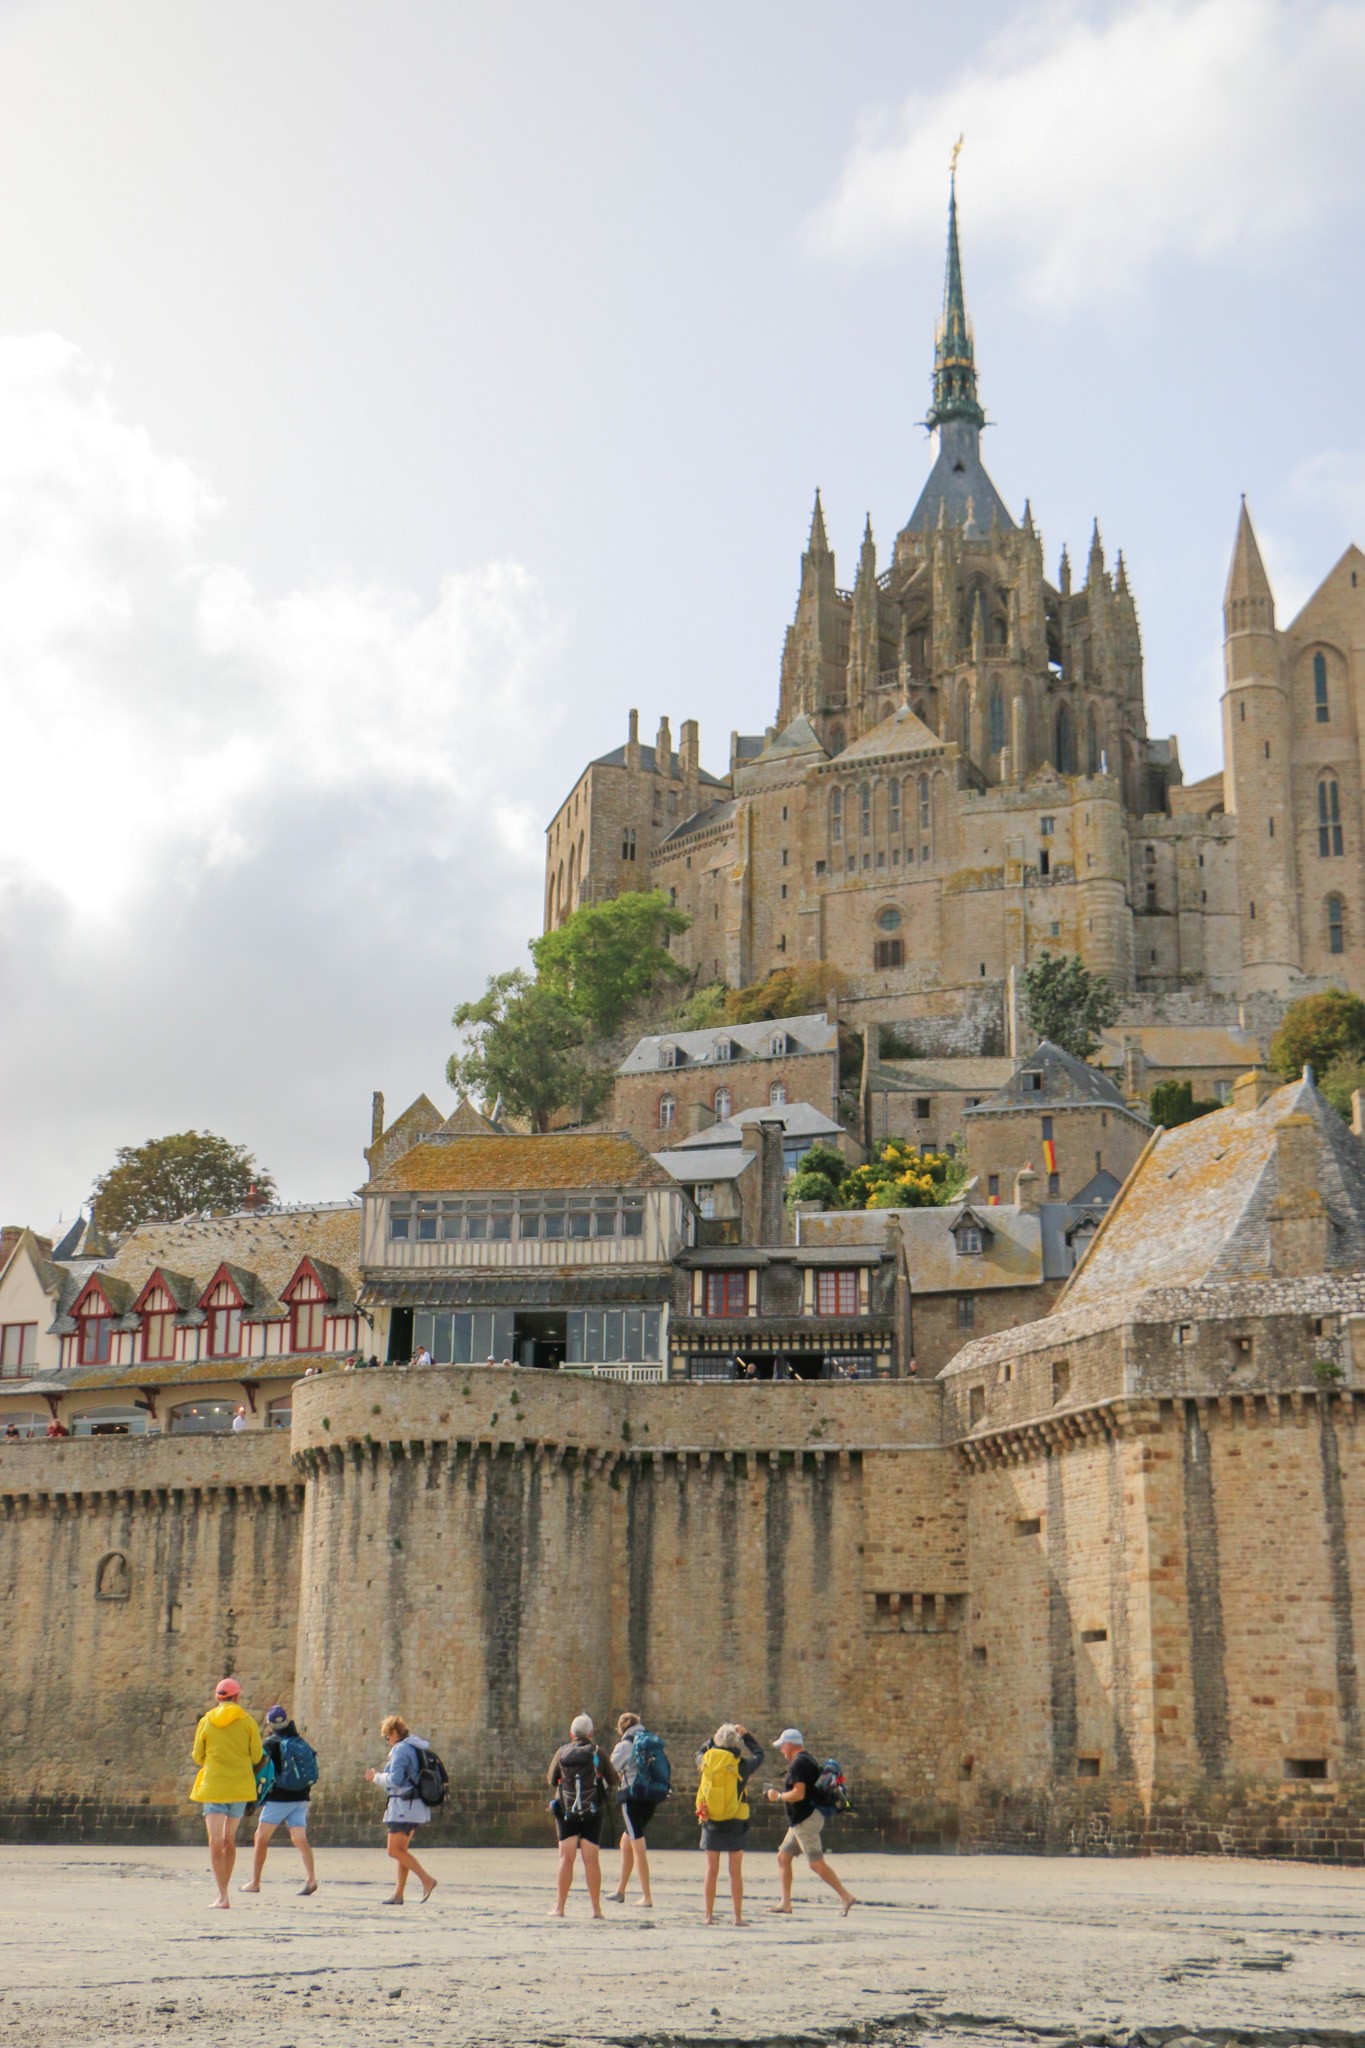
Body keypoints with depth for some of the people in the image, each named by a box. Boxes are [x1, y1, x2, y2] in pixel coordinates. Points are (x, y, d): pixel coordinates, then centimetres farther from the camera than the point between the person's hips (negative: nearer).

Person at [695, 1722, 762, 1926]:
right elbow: (759, 1755, 12)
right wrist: (746, 1735, 22)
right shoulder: (741, 1764, -9)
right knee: (736, 1873, 5)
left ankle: (709, 1915, 10)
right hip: (734, 1825, -2)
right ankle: (738, 1917, 7)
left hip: (710, 1824, 2)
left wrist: (715, 1738, 28)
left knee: (711, 1871, 9)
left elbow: (700, 1752, 22)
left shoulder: (707, 1761, -3)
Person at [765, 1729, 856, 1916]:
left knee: (816, 1863, -12)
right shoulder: (807, 1760, 17)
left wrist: (778, 1796, -9)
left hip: (806, 1821, -11)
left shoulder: (798, 1763, -15)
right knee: (783, 1857, 12)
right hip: (801, 1821, 11)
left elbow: (798, 1794, -24)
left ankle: (846, 1897, -13)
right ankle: (786, 1903, 12)